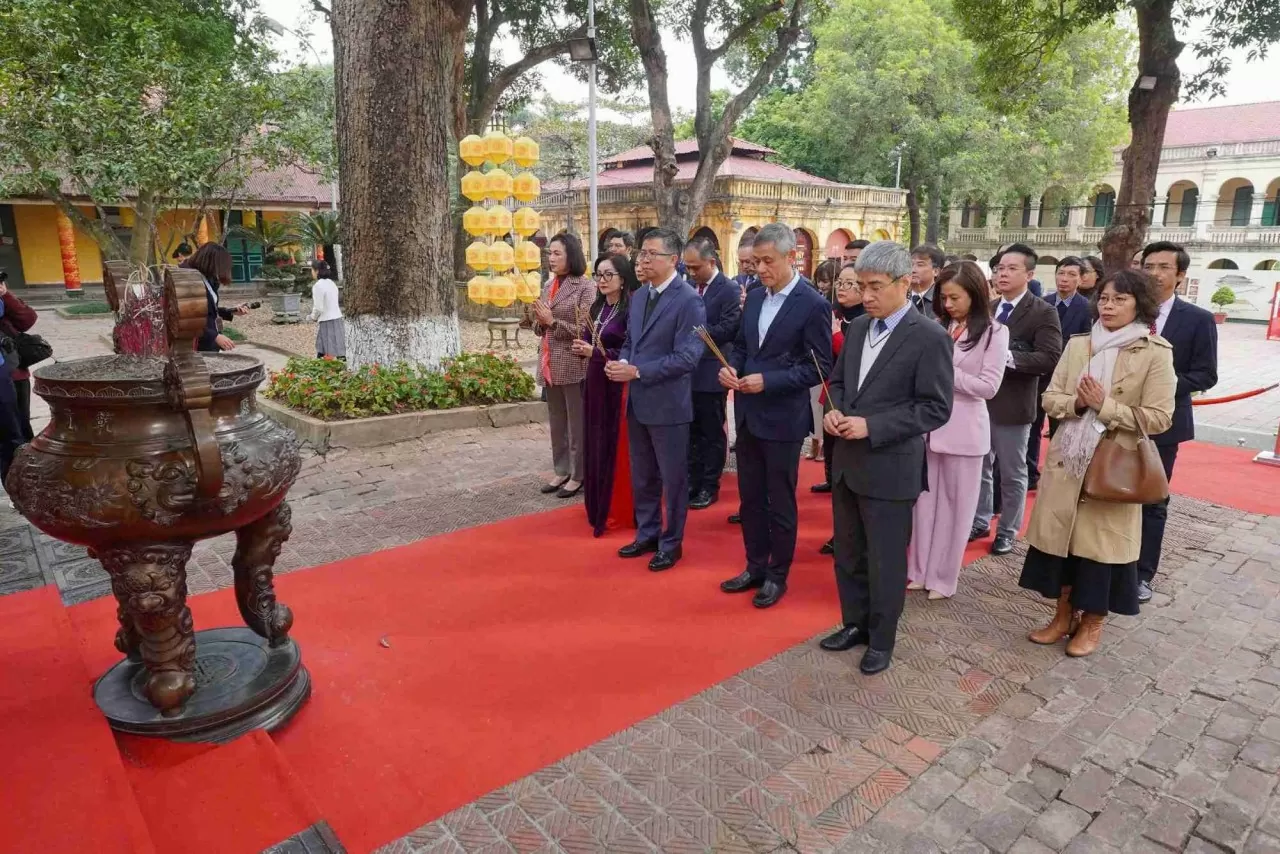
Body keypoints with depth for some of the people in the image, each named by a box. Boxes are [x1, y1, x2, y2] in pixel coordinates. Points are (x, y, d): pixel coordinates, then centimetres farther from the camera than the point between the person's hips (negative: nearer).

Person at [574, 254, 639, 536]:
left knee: (617, 447, 1)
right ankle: (599, 506, 28)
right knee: (595, 445, 14)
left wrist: (596, 352, -20)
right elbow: (588, 341, 14)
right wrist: (582, 348, -8)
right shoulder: (597, 307, 11)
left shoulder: (631, 308, -14)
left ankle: (618, 511, 13)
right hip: (595, 384, 8)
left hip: (618, 386, -8)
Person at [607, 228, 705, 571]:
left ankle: (671, 543, 23)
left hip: (668, 403, -7)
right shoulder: (639, 295, 10)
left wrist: (637, 371, -22)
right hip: (637, 401, 8)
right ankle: (647, 534, 35)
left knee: (673, 478, 8)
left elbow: (687, 357, -21)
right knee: (641, 477, 18)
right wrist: (620, 362, -5)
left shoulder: (689, 300, -14)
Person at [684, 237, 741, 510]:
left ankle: (710, 486, 17)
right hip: (689, 370, 6)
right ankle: (693, 480, 25)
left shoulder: (729, 290, -11)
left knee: (712, 432, 6)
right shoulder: (690, 287, 10)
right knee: (692, 431, 14)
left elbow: (728, 330, -19)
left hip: (711, 373, -6)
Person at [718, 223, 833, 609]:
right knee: (750, 497, 15)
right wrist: (730, 367, -6)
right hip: (748, 414, 7)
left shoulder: (814, 305, -13)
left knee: (780, 502, 7)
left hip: (783, 418, -6)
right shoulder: (755, 297, 8)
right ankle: (755, 567, 32)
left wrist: (768, 381, -21)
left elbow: (820, 367, -13)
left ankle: (777, 575, 25)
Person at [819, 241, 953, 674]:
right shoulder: (857, 327, 8)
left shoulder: (930, 337, -13)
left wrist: (871, 426, -21)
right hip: (847, 462, 7)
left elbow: (936, 408, -15)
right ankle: (855, 624, 37)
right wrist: (835, 411, -4)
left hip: (890, 468, -6)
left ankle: (881, 640, 27)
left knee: (885, 562, 8)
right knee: (848, 554, 18)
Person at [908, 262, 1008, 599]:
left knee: (955, 504, 8)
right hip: (928, 425, 3)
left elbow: (988, 386, -9)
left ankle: (943, 577, 20)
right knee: (924, 500, 10)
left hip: (963, 430, -3)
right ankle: (919, 570, 23)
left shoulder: (994, 333, -4)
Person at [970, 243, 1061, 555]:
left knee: (1012, 474, 8)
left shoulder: (1043, 313, -8)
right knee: (979, 467, 15)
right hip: (979, 401, 6)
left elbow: (1051, 358, -19)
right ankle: (980, 521, 30)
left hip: (1012, 405, -5)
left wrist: (1007, 357, -27)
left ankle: (1007, 531, 22)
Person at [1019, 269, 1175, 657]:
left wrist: (1104, 406, -17)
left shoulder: (1156, 354, -7)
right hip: (1067, 460, 4)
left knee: (1101, 541, 6)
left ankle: (1092, 622, 25)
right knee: (1060, 537, 10)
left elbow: (1158, 418, -11)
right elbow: (1050, 399, 4)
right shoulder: (1077, 345, 6)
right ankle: (1063, 614, 27)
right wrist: (1078, 403, -15)